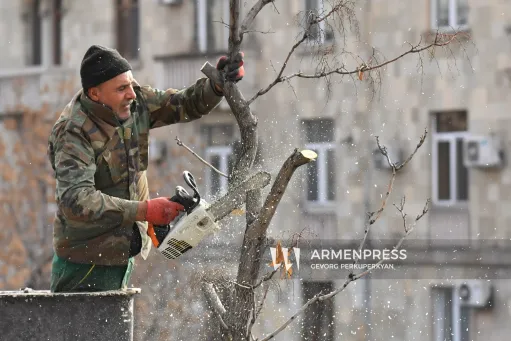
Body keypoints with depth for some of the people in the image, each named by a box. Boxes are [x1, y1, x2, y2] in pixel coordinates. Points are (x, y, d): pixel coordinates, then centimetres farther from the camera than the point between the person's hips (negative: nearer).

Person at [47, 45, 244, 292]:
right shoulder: (73, 132, -24)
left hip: (123, 253, 8)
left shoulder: (134, 102, -2)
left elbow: (185, 105, 8)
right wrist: (145, 211, -36)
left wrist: (217, 85, -14)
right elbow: (76, 200, -34)